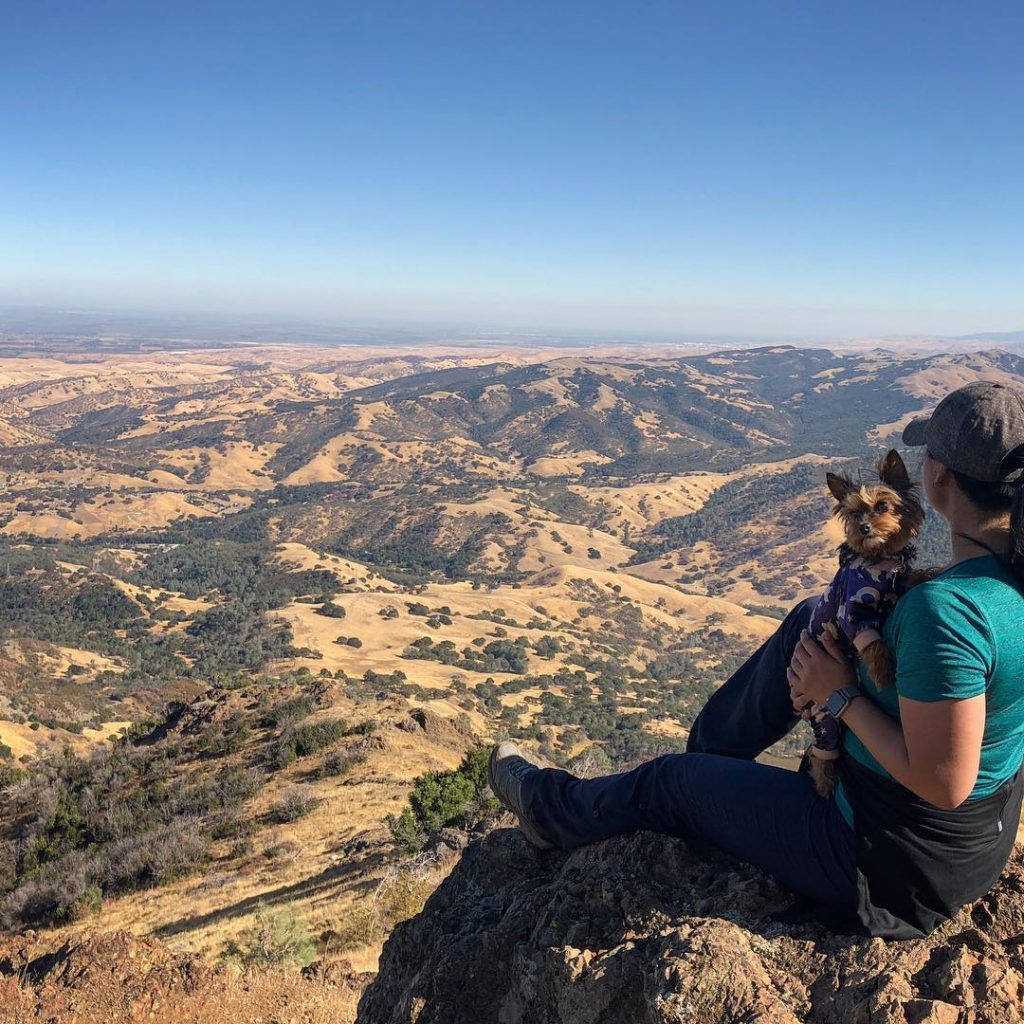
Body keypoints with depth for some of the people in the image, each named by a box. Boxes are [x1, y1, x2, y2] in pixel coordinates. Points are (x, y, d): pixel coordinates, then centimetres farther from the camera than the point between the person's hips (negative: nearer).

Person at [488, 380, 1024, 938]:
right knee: (813, 619, 14)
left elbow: (943, 784, -30)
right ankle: (711, 747, 36)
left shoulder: (945, 608, -35)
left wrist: (842, 695, -19)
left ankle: (551, 809, 43)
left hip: (894, 869, -8)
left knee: (672, 781, 12)